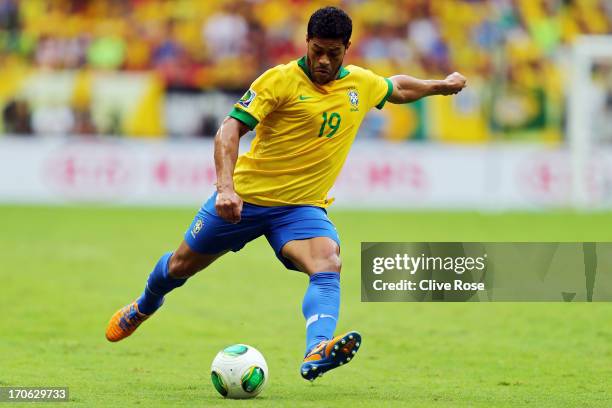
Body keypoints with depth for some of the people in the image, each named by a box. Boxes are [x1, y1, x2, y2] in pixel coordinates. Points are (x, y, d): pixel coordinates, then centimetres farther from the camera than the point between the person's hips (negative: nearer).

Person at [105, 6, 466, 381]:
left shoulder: (362, 84, 3)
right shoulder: (281, 80, -14)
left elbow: (398, 88, 28)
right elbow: (231, 128, -19)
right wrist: (226, 187, -30)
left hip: (302, 208, 2)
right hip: (245, 197, -2)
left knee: (328, 264, -29)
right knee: (181, 266, 13)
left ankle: (316, 354, -50)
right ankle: (145, 306, 48)